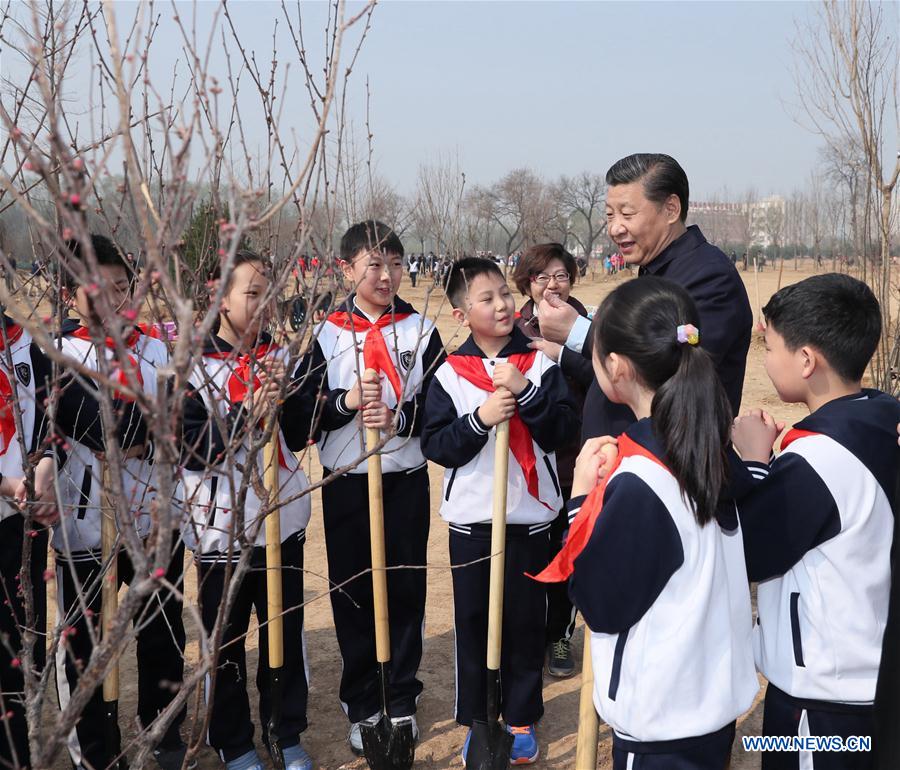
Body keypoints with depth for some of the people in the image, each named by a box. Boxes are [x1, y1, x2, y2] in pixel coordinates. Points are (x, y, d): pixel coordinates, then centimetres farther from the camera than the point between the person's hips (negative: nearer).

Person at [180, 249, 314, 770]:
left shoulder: (280, 356, 5)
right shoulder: (190, 364, -7)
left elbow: (300, 436, 4)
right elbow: (191, 447, -12)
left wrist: (287, 391, -13)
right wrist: (247, 415, -22)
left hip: (283, 517, 3)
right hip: (221, 522, -3)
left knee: (286, 630, 11)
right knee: (226, 639, 8)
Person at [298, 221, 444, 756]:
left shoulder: (420, 330, 2)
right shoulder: (326, 334, 1)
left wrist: (400, 417, -20)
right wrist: (346, 403, -20)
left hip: (406, 482, 0)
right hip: (346, 484, 0)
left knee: (405, 591, 6)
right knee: (352, 594, 7)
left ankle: (402, 701, 24)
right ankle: (363, 706, 23)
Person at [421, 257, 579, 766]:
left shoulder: (540, 365, -2)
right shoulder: (449, 375, -2)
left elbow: (564, 431, -9)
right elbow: (435, 445, -6)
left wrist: (525, 392, -21)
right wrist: (479, 419, -20)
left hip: (529, 516, 0)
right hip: (471, 519, 0)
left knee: (526, 621, 9)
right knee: (473, 620, 9)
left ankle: (521, 720, 27)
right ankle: (477, 722, 25)